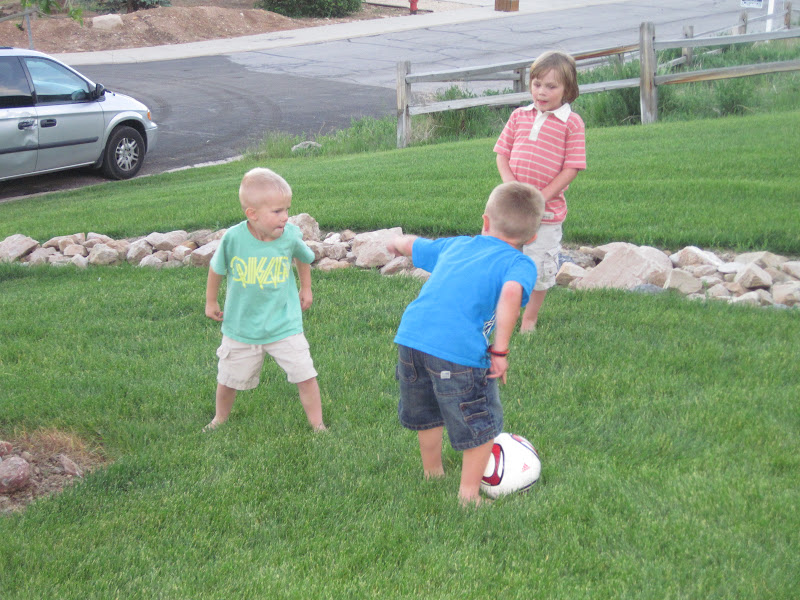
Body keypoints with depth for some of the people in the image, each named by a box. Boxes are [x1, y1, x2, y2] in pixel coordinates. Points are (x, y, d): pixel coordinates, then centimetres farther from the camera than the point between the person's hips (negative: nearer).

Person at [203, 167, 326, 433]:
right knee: (228, 379, 17)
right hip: (241, 326, 0)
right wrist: (211, 302, 12)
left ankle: (318, 426, 14)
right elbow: (216, 269, 0)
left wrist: (306, 288, 19)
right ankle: (220, 419, 45)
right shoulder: (233, 238, -20)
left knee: (305, 376, -6)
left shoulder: (290, 235, -16)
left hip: (284, 325, 0)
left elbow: (303, 258, 9)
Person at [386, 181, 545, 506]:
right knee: (480, 427, 13)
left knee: (427, 417, 30)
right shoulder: (520, 264, 4)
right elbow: (511, 294, -19)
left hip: (410, 338, 7)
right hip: (459, 353, -7)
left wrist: (396, 243, 65)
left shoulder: (456, 245, 23)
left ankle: (432, 474, 50)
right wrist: (500, 351, -14)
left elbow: (412, 244, 41)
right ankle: (468, 496, 21)